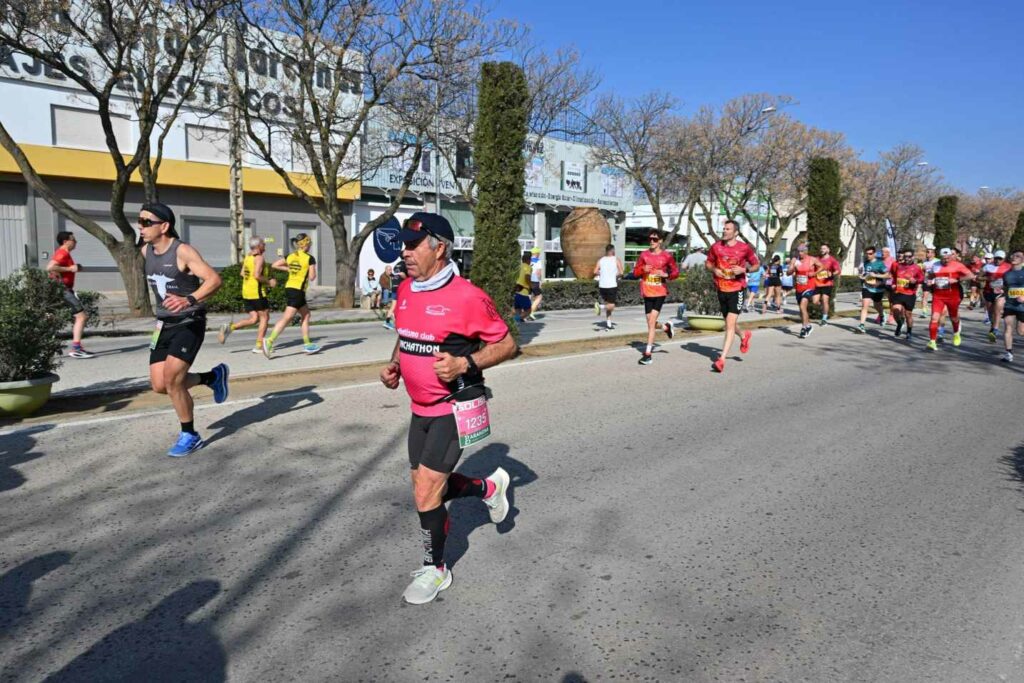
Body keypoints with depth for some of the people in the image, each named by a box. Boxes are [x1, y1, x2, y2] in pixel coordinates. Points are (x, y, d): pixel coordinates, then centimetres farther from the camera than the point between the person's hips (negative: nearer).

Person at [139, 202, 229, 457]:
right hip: (164, 325, 8)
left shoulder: (183, 251, -17)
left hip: (190, 324, -7)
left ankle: (190, 436, 5)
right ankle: (213, 377, 27)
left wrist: (189, 300, -44)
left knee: (172, 380, -15)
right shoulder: (146, 251, 5)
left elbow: (215, 279, -28)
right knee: (159, 385, 3)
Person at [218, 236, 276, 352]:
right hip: (257, 292, -8)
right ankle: (259, 346, 3)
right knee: (264, 317, 4)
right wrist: (269, 281, -9)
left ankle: (229, 328, -6)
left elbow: (242, 274, 18)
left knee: (254, 319, 12)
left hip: (246, 292, 8)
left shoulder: (248, 256, 13)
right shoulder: (259, 258, -12)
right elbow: (257, 275, -23)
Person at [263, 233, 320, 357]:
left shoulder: (290, 256, 10)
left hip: (289, 288, 8)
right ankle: (269, 341, -17)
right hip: (298, 291, -8)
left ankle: (307, 344, 18)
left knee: (306, 315, 17)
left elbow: (274, 265, 10)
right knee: (287, 318, -8)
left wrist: (289, 269, 16)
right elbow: (312, 277, -11)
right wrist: (313, 270, 10)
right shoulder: (310, 259, -9)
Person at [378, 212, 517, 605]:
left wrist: (464, 364, -26)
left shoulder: (467, 296, -19)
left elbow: (506, 344, -12)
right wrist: (394, 365, 4)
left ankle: (435, 569, 20)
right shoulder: (405, 290, 4)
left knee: (426, 493, -5)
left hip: (454, 409, -8)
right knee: (426, 486, 16)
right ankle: (489, 487, 42)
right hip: (420, 409, 8)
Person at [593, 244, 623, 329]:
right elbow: (621, 272, -11)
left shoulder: (600, 260, 7)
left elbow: (595, 272, -3)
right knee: (611, 306, 3)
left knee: (608, 305, 17)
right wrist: (617, 276, 8)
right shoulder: (616, 260, -1)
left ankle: (608, 323, 15)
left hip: (602, 285, 5)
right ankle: (601, 305, -23)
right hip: (612, 285, -5)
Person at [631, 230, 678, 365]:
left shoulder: (667, 256, -3)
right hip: (647, 293, 4)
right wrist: (643, 269, -12)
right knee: (651, 322, 10)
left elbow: (676, 272, 3)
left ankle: (648, 354, -9)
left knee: (651, 322, -12)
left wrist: (666, 274, -17)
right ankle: (666, 327, 45)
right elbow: (635, 272, 9)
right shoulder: (644, 255, 5)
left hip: (660, 293, -4)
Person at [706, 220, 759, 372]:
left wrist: (744, 269, -16)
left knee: (730, 324, -14)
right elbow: (708, 263, 13)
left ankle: (722, 360, -16)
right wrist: (714, 270, -9)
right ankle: (744, 335, 52)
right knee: (729, 323, 19)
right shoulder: (716, 246, 1)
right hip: (721, 289, 4)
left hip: (737, 289, -4)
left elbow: (756, 265, 4)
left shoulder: (744, 248, -7)